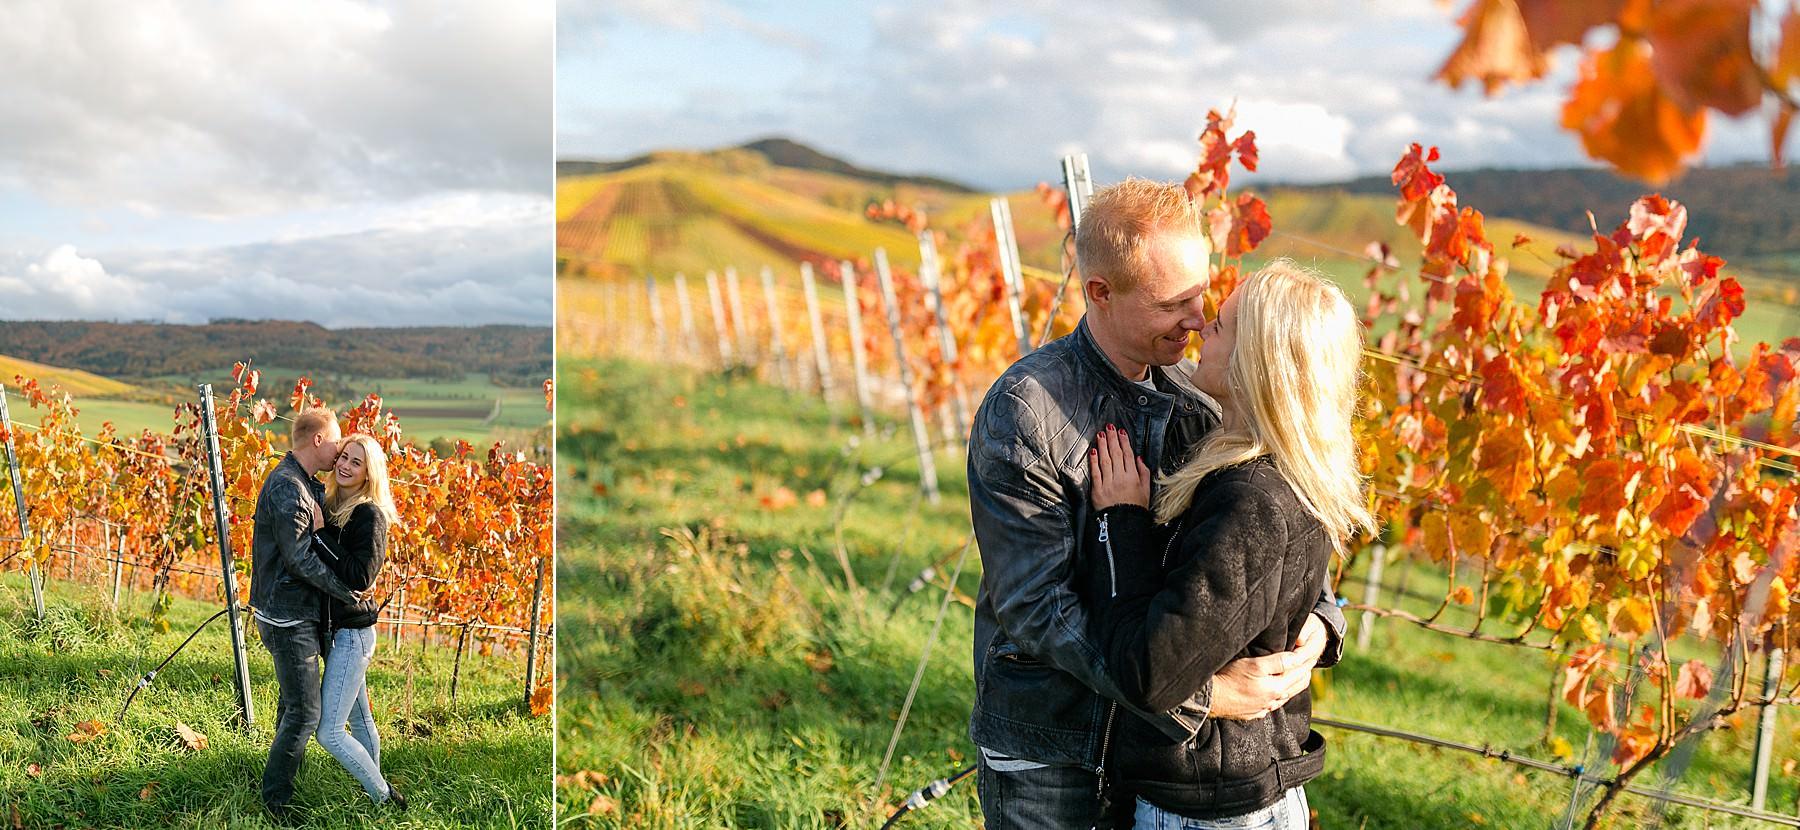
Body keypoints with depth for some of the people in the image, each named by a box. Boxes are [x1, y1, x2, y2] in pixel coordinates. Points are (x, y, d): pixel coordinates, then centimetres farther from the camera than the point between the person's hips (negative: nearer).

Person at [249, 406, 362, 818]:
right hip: (288, 617, -10)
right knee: (305, 711, -6)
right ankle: (275, 796, 3)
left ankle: (290, 762, 42)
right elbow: (300, 558, -24)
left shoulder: (307, 485, 12)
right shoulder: (287, 487, -21)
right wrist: (351, 595, -19)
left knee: (292, 699, 25)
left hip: (295, 611, 10)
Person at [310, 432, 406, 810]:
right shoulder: (330, 504, 6)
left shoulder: (370, 514, -16)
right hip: (334, 628, 8)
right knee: (359, 718, 19)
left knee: (329, 733, -7)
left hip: (352, 633, -8)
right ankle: (379, 790, 32)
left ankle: (383, 797, 9)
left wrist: (319, 534, -24)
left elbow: (361, 576, -26)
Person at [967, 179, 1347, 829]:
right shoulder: (1021, 415, -19)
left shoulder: (1191, 403, 1)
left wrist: (1318, 618, -17)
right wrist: (1198, 695, -29)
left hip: (1159, 741, 5)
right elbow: (1035, 605, -24)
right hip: (1046, 756, -5)